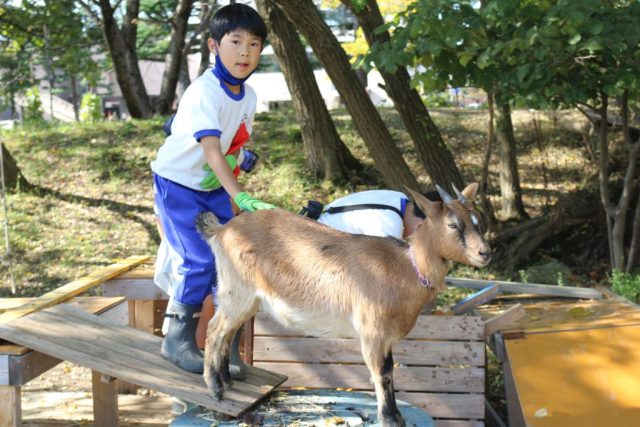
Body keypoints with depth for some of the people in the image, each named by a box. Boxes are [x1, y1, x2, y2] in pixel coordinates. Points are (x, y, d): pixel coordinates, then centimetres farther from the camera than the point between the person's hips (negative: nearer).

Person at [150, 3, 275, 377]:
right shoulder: (204, 92, -26)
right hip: (178, 183, -7)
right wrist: (241, 197, -46)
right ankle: (178, 341, 4)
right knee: (199, 261, -16)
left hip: (216, 187, 7)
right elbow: (211, 150, -37)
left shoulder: (248, 96, -1)